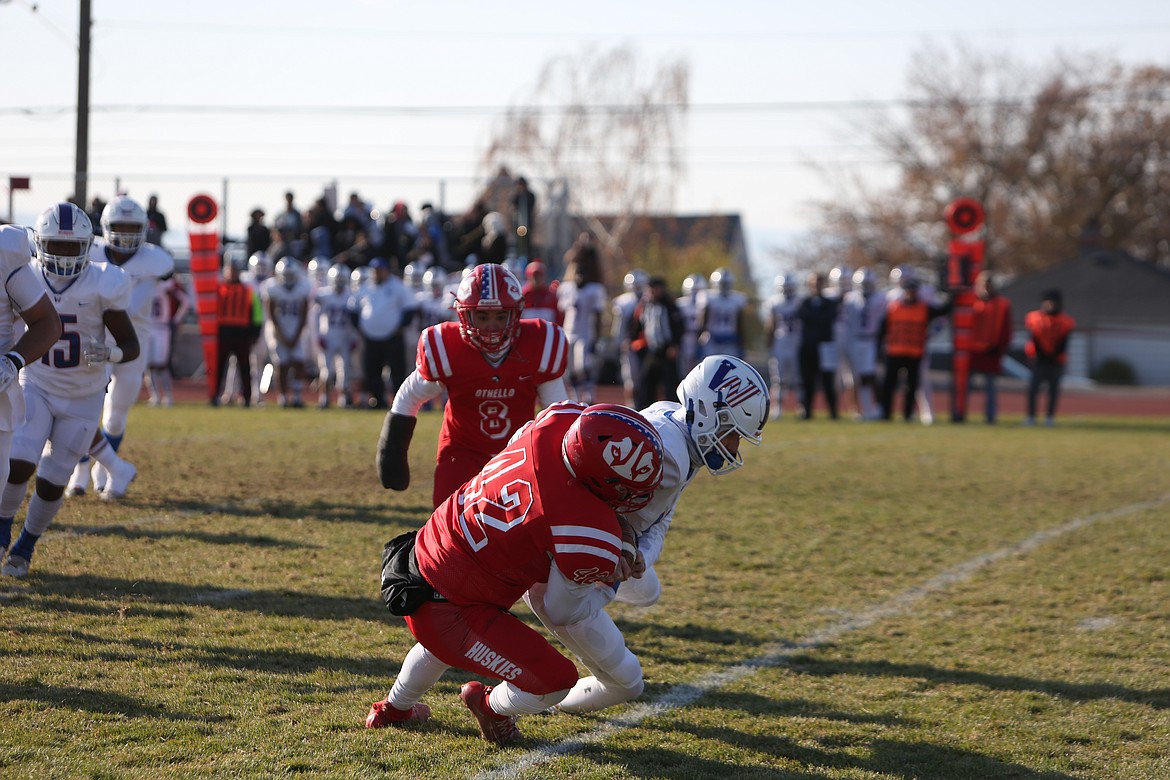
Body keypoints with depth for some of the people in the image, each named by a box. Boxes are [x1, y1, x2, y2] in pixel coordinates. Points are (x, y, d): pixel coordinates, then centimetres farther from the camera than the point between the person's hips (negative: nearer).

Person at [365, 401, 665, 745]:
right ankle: (492, 708, 25)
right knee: (555, 681, -6)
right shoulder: (592, 537, -31)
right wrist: (610, 585, 6)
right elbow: (563, 612, -11)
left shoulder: (558, 420, -15)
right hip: (445, 611, -9)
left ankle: (394, 708, 65)